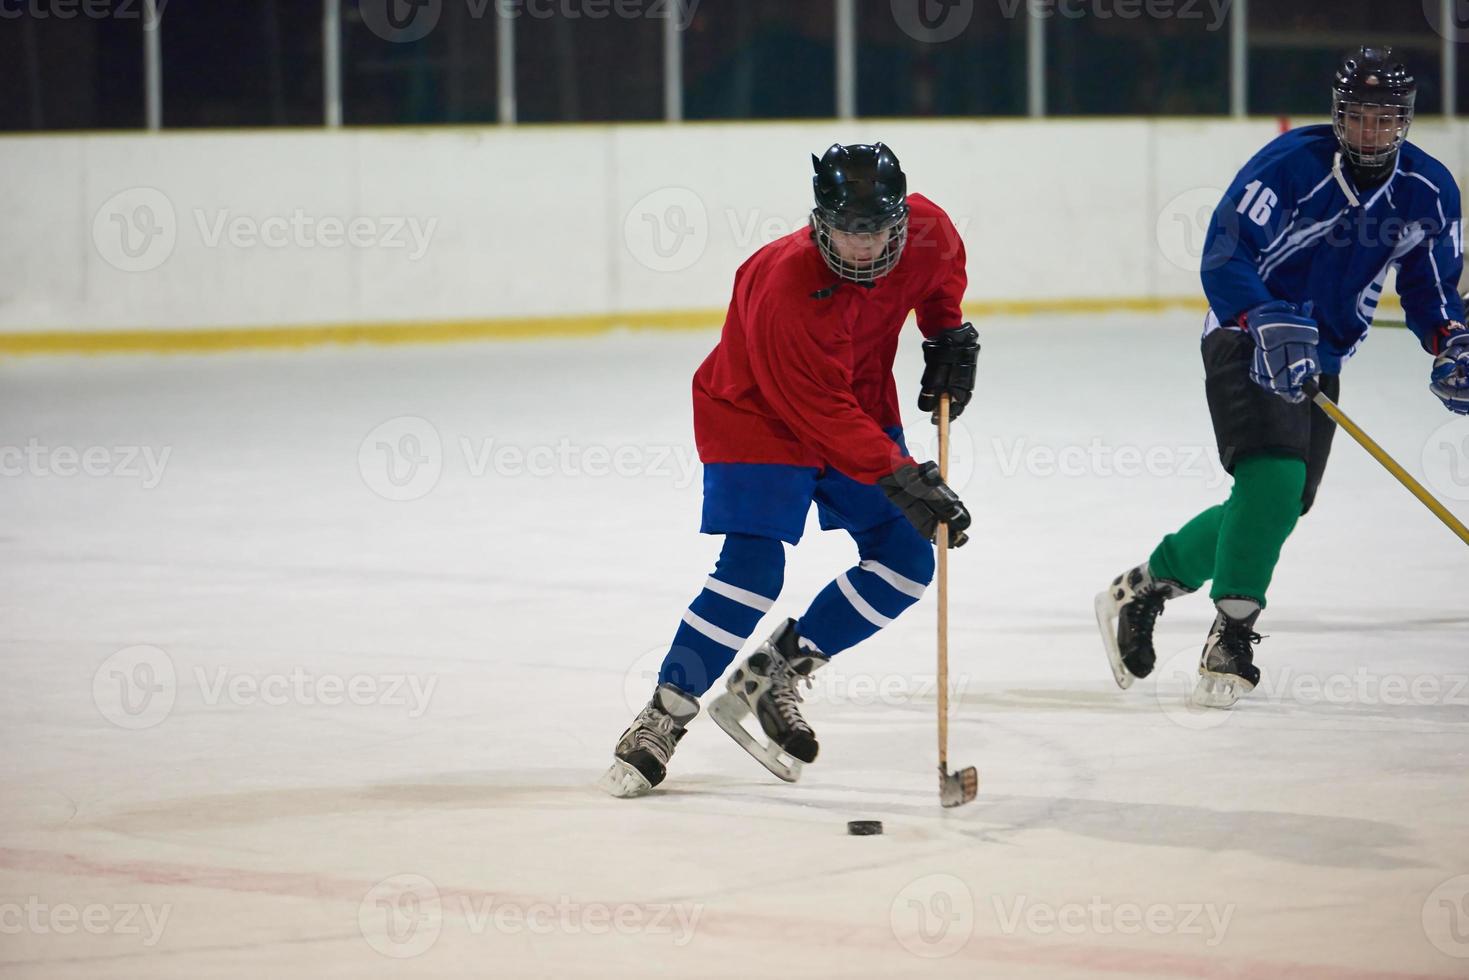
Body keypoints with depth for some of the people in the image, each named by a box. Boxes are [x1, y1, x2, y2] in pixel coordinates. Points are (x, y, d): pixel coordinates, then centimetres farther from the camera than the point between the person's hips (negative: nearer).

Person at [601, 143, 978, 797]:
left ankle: (773, 676, 7)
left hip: (861, 409, 7)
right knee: (753, 568, -20)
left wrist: (950, 338, 3)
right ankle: (663, 717, -10)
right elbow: (821, 414, -33)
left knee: (908, 561, -2)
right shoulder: (785, 289, -35)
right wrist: (900, 478, -38)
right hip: (758, 415, -7)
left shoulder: (926, 230, -17)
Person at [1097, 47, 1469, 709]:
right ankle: (1231, 635, -18)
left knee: (1280, 506, 8)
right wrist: (1269, 324, -39)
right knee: (1273, 477, -26)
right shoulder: (1292, 164, -20)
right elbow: (1222, 258, -24)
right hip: (1245, 337, -7)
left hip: (1320, 357, 7)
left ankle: (1140, 590, 25)